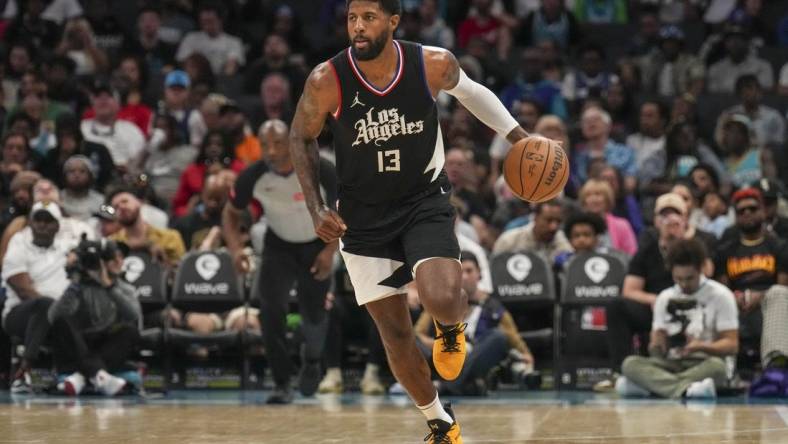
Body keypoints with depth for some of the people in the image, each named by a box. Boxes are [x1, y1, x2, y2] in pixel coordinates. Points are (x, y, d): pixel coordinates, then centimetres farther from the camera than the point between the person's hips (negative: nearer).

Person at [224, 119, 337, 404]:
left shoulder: (320, 170, -27)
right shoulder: (253, 176, -22)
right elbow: (231, 213, -5)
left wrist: (330, 250, -22)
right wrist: (236, 249, -22)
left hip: (316, 245, -1)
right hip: (279, 245, 1)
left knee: (314, 314, 3)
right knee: (271, 309, -17)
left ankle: (312, 360, 38)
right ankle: (282, 384, -9)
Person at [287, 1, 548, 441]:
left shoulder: (434, 64, -15)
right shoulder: (327, 81, -18)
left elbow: (470, 91, 9)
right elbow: (302, 138, 0)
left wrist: (518, 136, 4)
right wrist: (318, 209, -7)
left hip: (425, 202, -1)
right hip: (364, 218, 1)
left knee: (442, 301, -26)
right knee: (395, 334, 5)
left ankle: (452, 325, 14)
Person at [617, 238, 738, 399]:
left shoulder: (720, 295, 2)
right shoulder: (665, 298, 15)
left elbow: (731, 345, -3)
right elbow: (658, 339, 12)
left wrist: (701, 347, -21)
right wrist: (656, 347, -13)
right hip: (671, 364, 3)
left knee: (717, 366, -38)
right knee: (630, 363, -25)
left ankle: (650, 385, -39)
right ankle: (687, 388, -49)